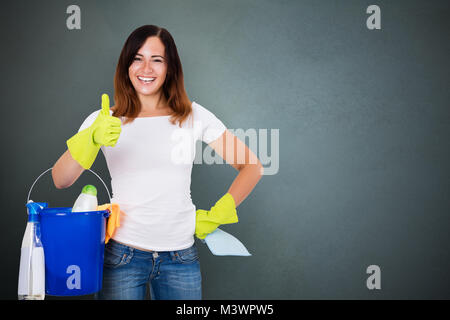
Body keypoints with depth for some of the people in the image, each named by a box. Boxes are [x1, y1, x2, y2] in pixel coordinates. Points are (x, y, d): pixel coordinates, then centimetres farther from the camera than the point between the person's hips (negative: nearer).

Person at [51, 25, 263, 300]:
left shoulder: (194, 116, 1)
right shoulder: (105, 121, 0)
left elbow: (253, 167, 6)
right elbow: (60, 181, -12)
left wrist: (217, 215, 1)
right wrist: (92, 140, -28)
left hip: (181, 258, 1)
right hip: (122, 255, -1)